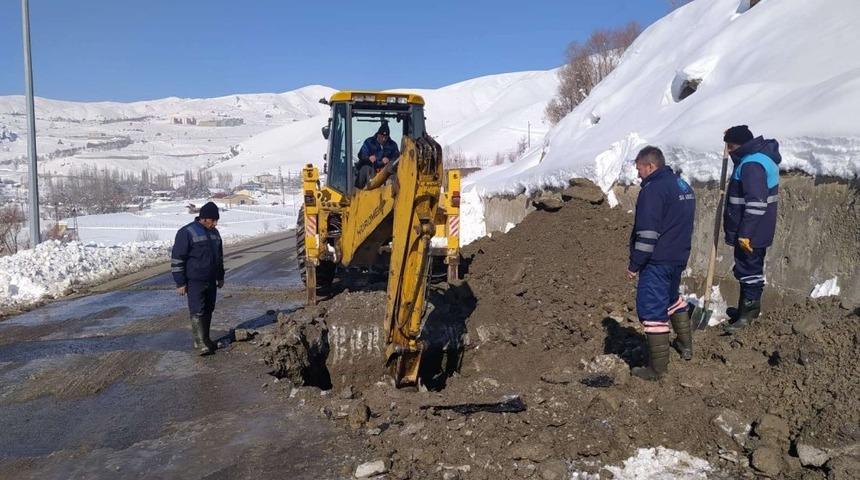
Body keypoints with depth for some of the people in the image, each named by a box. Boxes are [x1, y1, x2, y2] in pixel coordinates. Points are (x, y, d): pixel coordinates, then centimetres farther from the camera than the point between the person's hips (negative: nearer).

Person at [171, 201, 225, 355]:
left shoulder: (214, 232, 10)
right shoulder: (186, 233, -13)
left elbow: (219, 256, 22)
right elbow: (177, 259, -13)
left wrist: (220, 277, 21)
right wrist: (180, 283, -14)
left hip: (211, 281, 7)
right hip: (194, 282, -7)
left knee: (208, 310, 12)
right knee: (197, 312, -7)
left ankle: (206, 339, 23)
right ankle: (200, 343, -3)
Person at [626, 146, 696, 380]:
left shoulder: (653, 189, -17)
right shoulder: (685, 187, 13)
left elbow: (647, 233, -21)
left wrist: (634, 265, -14)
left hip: (657, 262, -10)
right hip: (679, 258, 10)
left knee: (652, 310, -4)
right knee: (673, 298, 28)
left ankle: (657, 368, 0)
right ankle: (686, 345, 42)